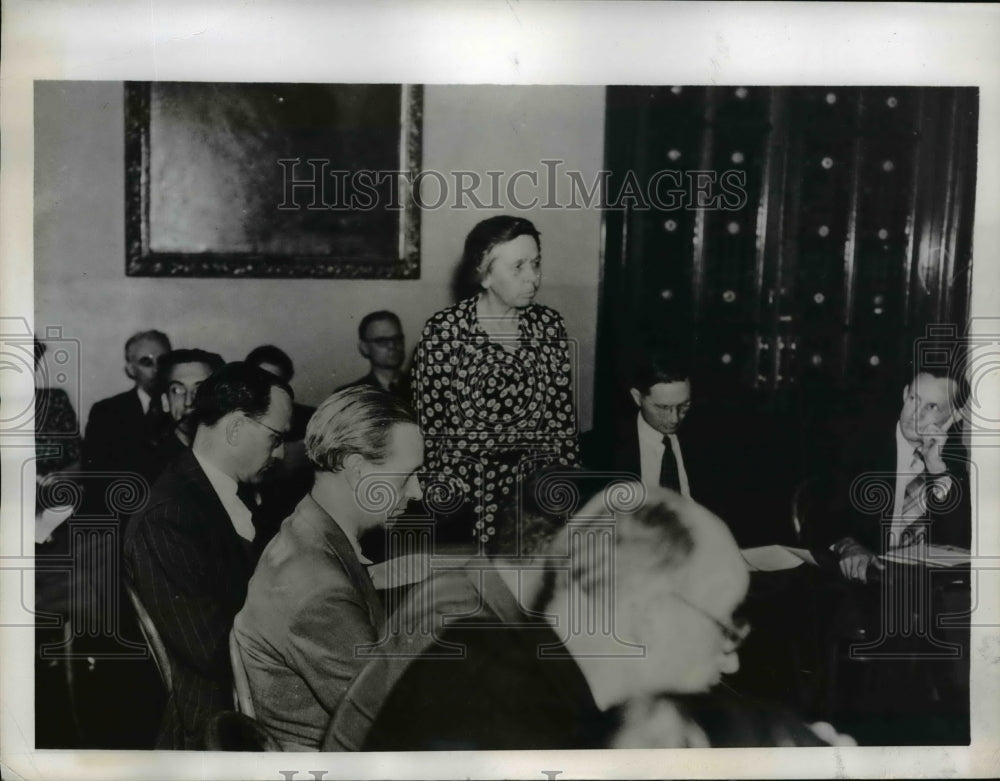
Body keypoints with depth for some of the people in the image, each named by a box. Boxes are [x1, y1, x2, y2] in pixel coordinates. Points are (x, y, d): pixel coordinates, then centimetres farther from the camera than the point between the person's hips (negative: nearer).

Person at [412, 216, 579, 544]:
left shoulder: (549, 325, 2)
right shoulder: (443, 331, -9)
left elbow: (562, 414, 4)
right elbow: (429, 422, -5)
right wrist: (442, 490, -5)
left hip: (538, 485, 3)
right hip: (467, 489, -3)